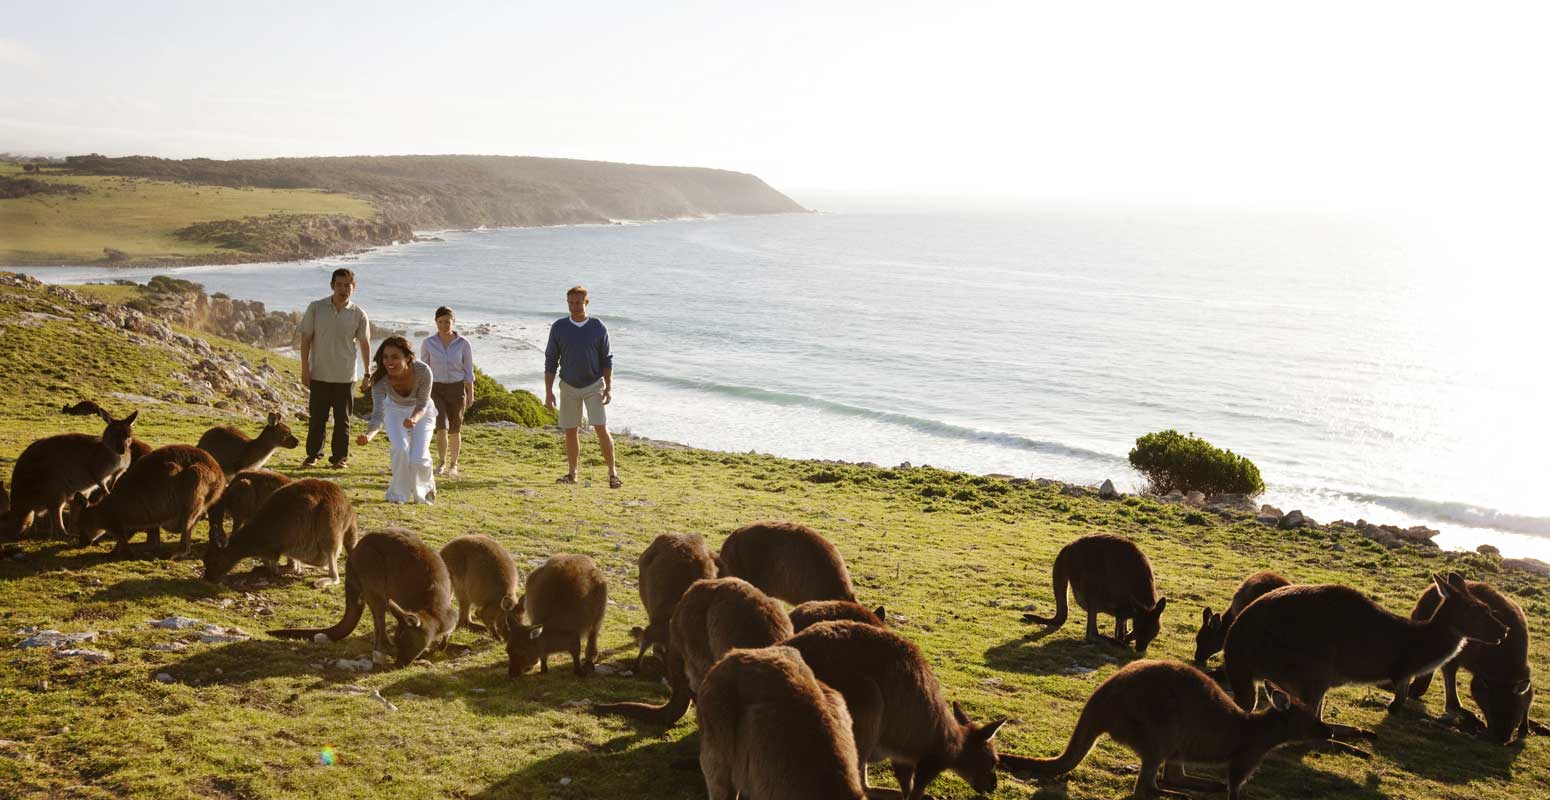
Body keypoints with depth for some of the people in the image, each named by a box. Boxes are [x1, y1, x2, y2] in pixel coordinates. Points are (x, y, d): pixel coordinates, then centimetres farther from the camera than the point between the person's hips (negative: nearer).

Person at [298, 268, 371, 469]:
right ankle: (313, 454, 21)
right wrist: (305, 368, -3)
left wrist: (367, 374, 5)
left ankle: (340, 456, 16)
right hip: (319, 374, 0)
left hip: (345, 376, 0)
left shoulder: (358, 314, -3)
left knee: (342, 418, 6)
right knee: (316, 417, 7)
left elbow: (364, 344, 5)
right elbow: (306, 338, 2)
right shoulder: (316, 308, -3)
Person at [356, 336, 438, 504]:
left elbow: (422, 405, -25)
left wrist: (414, 419, -47)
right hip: (395, 410, 1)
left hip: (421, 412, -1)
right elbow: (378, 414, -38)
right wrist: (368, 435, -58)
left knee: (418, 458, -12)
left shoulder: (423, 371, -36)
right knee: (400, 449, -23)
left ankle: (426, 486, 24)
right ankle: (399, 493, 3)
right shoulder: (380, 379, -33)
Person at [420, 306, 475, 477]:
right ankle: (441, 462, 5)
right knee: (442, 426, -17)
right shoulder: (428, 343, -3)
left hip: (456, 389, 0)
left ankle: (453, 465, 27)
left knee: (454, 430, 8)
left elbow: (468, 371, 0)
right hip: (435, 390, 0)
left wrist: (470, 394, -4)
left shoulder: (463, 344, -5)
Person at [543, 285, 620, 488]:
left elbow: (607, 360, -1)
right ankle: (572, 473, 19)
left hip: (594, 386, -2)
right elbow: (551, 360, 1)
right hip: (569, 387, 2)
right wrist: (548, 391, -4)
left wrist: (609, 388, -10)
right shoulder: (559, 327, -3)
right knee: (570, 431, 7)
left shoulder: (598, 327, -5)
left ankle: (613, 473, -3)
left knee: (601, 429, -10)